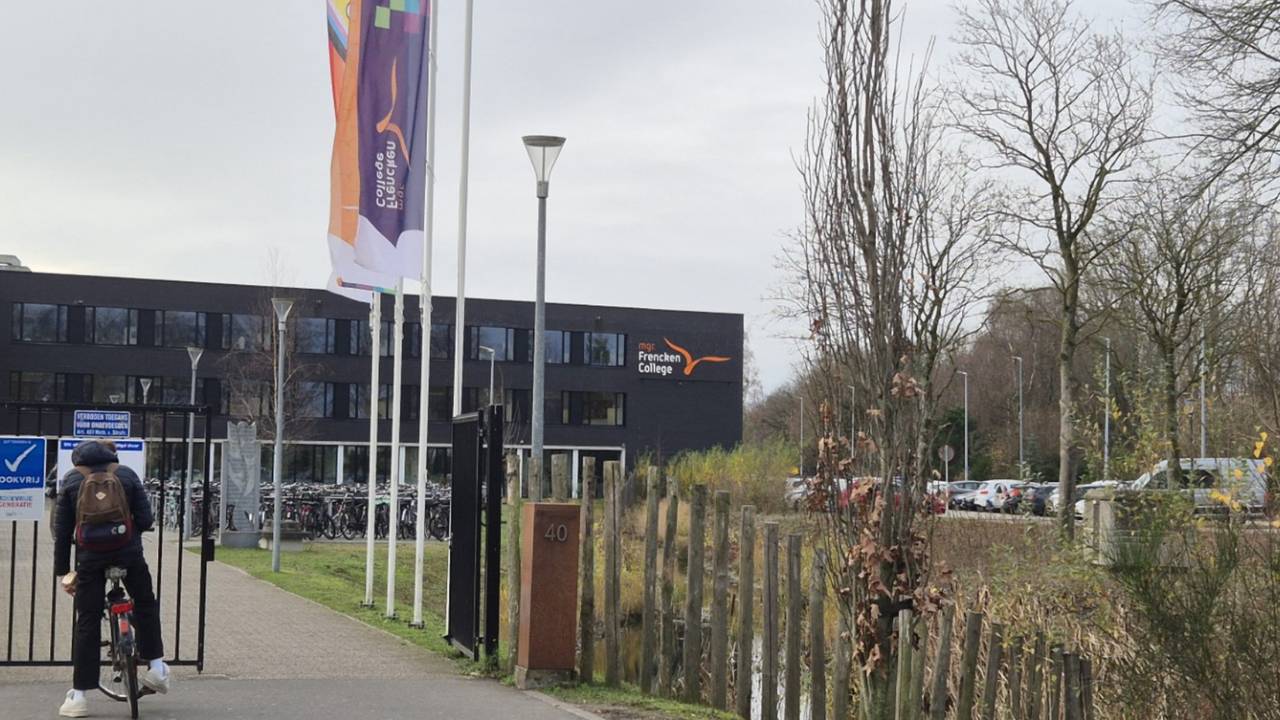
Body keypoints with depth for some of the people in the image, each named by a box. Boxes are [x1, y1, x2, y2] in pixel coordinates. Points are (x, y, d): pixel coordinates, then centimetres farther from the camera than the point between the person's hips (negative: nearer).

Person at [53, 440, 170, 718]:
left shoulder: (71, 480, 8)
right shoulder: (126, 474, 7)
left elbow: (62, 530, 6)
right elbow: (145, 519, 0)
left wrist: (63, 571, 11)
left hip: (90, 557, 0)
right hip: (127, 553, 0)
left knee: (87, 622, 5)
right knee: (145, 604, 23)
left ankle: (79, 695, 5)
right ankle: (156, 666, 18)